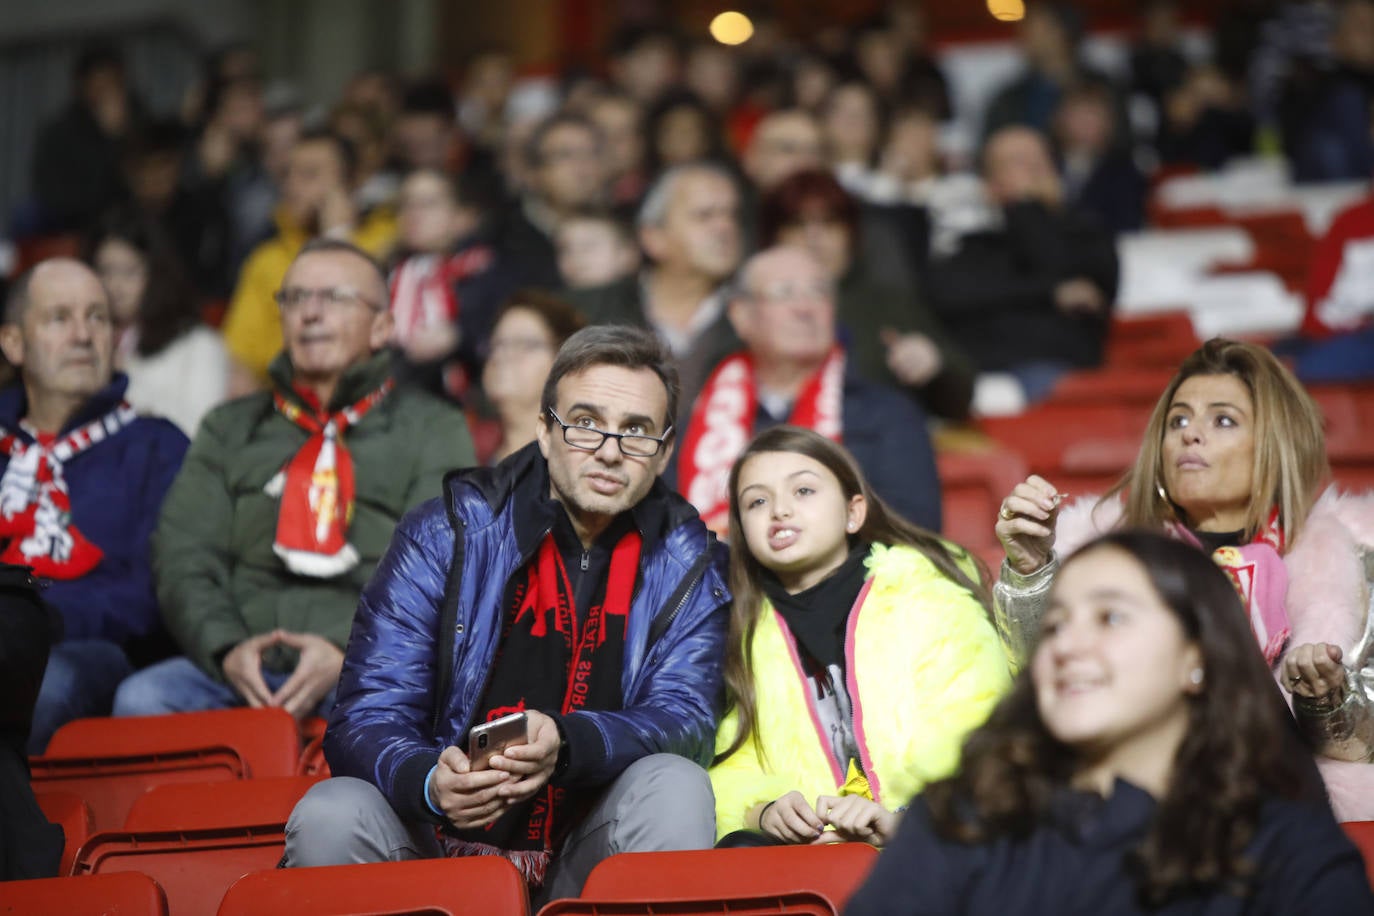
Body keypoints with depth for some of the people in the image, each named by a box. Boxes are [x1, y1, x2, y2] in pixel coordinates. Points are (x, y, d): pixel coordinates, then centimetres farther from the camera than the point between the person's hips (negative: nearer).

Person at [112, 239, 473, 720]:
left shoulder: (434, 429, 15)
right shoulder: (230, 428, 23)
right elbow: (183, 556, 11)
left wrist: (348, 652, -17)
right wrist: (227, 648, -11)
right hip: (237, 672, 3)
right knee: (140, 698, -29)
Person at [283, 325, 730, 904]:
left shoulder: (683, 558, 2)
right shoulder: (447, 531, -4)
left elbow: (684, 717, -9)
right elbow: (367, 718, -8)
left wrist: (566, 742, -32)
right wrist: (429, 783, -33)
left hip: (585, 859, 1)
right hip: (439, 839, -1)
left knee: (677, 787, -28)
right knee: (329, 817, -30)